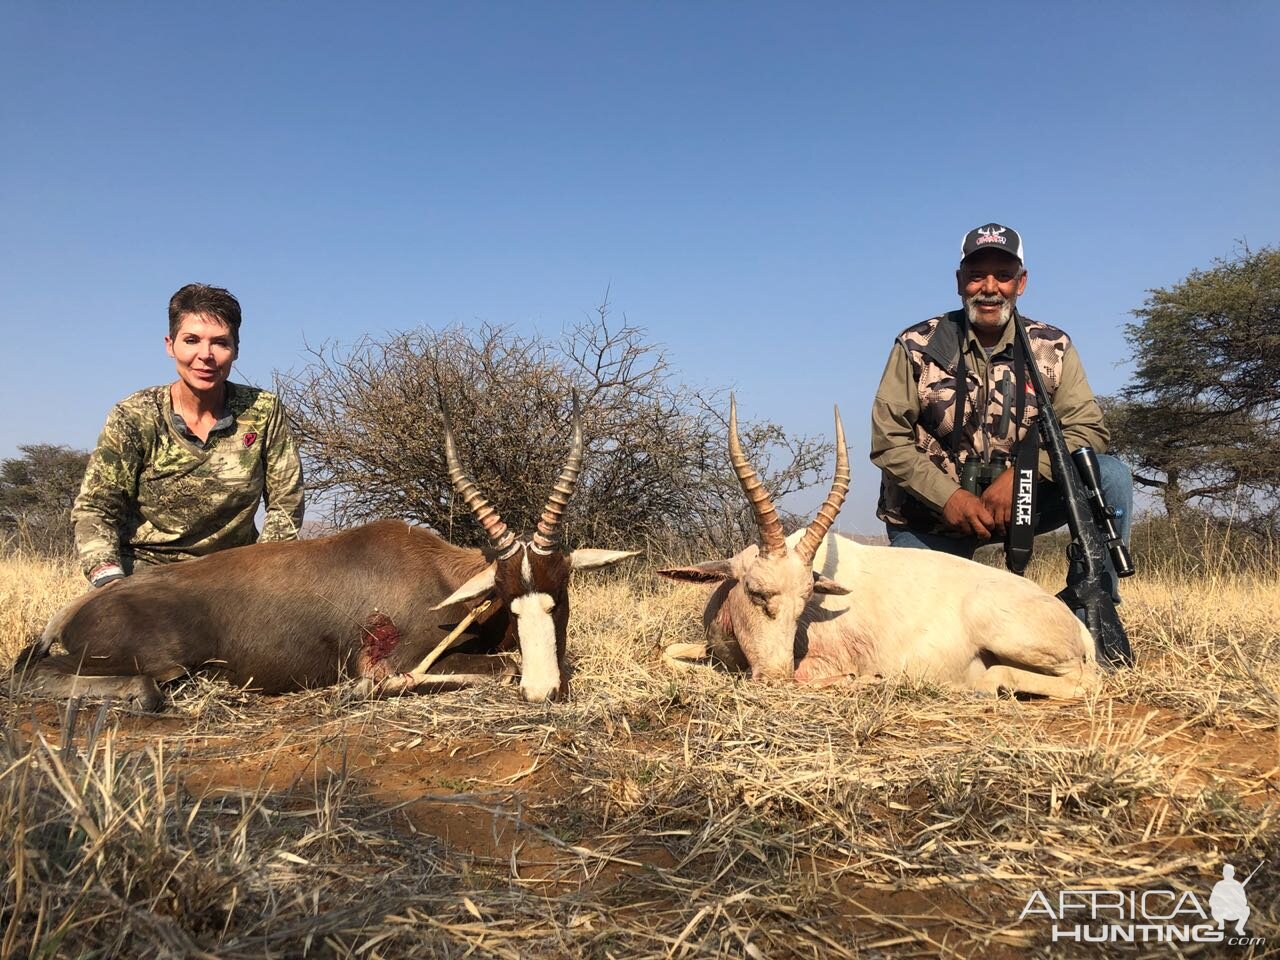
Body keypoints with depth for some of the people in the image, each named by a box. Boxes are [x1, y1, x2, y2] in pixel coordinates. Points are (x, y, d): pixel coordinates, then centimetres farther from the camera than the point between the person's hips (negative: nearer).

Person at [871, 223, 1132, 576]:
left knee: (1111, 475, -18)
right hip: (928, 522, -1)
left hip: (1018, 501, 2)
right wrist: (948, 496, -23)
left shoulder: (1053, 348, 1)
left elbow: (1089, 428, -7)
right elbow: (887, 440, -10)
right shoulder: (917, 347, -6)